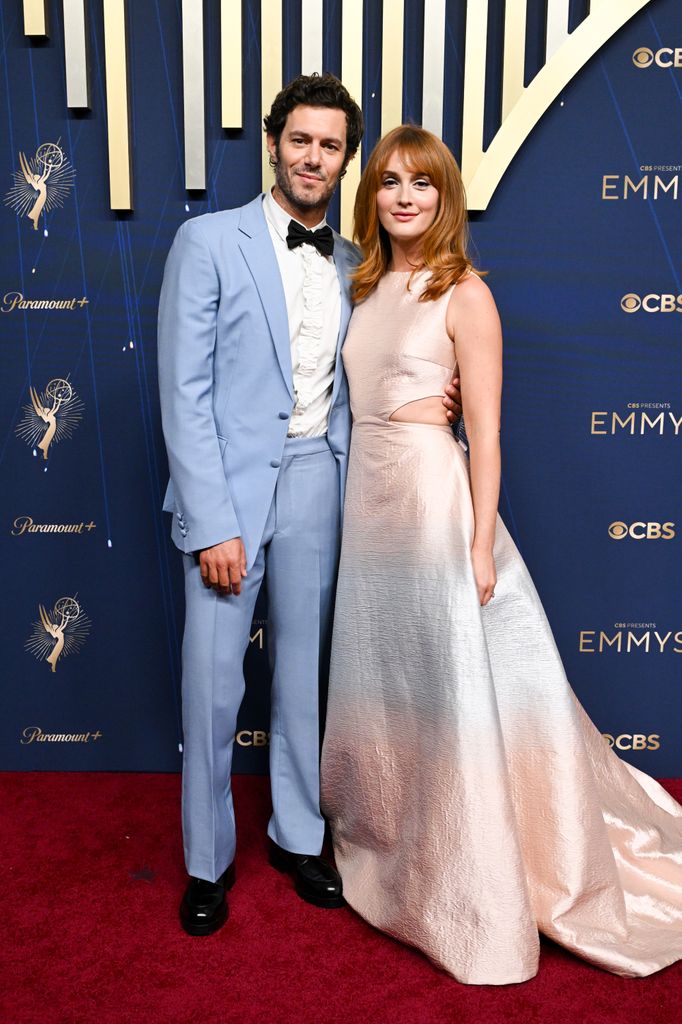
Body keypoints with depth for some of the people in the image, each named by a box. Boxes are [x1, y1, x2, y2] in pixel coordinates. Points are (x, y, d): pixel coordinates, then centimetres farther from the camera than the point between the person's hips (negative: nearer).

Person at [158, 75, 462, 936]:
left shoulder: (352, 264, 11)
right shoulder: (208, 241, -4)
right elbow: (185, 392, -9)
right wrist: (212, 523, -16)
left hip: (319, 481, 4)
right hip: (231, 485, -4)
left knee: (303, 670, 13)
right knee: (212, 679, 1)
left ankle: (298, 834, 31)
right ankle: (208, 861, 21)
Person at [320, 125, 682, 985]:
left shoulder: (463, 294, -5)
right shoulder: (367, 287, 14)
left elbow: (485, 429, -10)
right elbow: (361, 404, 14)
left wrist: (482, 544, -15)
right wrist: (355, 506, 10)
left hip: (432, 495, -7)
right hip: (365, 496, 7)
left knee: (448, 688, -1)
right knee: (381, 681, 15)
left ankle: (471, 901, 15)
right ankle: (389, 857, 35)